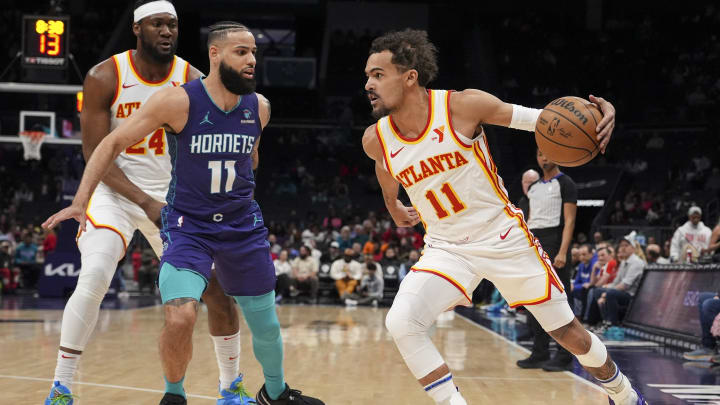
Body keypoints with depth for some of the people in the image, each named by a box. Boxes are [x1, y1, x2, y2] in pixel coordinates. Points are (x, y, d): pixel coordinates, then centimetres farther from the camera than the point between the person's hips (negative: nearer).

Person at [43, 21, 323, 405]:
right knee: (180, 317, -24)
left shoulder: (259, 107, -4)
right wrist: (81, 201, -18)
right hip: (188, 224, -4)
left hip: (243, 225, 4)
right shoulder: (178, 101, -17)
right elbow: (113, 143, -12)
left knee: (266, 325, 12)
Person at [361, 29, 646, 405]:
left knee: (568, 332, 8)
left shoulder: (462, 105, -19)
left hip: (504, 237, -2)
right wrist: (394, 207, 34)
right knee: (400, 323, -24)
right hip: (446, 249, 2)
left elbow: (540, 119, -12)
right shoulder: (375, 140, -9)